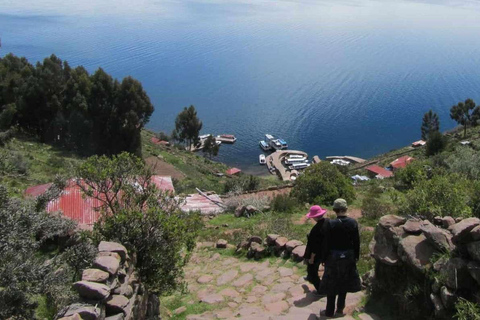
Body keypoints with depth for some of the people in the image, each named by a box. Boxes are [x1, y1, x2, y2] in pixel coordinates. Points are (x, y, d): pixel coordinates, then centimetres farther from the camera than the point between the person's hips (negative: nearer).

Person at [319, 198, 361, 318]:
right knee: (344, 282, 18)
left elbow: (326, 243, -13)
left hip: (334, 257, -3)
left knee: (332, 284, 9)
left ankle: (330, 311, 19)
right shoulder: (353, 222, -8)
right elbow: (356, 242, -1)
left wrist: (324, 258, -1)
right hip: (348, 257, 3)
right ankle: (340, 309, 29)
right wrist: (356, 256, 12)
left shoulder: (330, 223, -17)